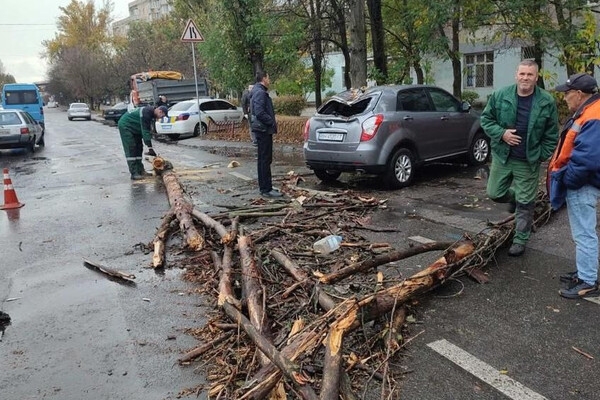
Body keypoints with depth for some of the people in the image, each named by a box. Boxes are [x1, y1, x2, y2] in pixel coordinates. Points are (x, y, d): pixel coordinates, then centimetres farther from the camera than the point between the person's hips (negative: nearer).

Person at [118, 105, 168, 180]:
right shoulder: (146, 113, -29)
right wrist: (150, 148, -30)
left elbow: (148, 130, 5)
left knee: (138, 148, 8)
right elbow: (145, 131, -31)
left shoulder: (151, 112, 1)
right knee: (131, 149, -13)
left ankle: (140, 170, 11)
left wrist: (150, 147, 2)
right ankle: (134, 174, -15)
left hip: (134, 128, 10)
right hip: (125, 126, -10)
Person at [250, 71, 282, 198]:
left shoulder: (259, 91, 18)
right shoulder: (260, 92, -15)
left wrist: (272, 122, 13)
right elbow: (260, 113, -24)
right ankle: (266, 189, -7)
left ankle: (264, 187, 21)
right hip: (263, 130, -11)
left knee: (263, 159, 14)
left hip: (262, 130, 11)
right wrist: (272, 122, -14)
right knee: (265, 160, -9)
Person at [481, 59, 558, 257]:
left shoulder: (547, 102, -5)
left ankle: (520, 240, 20)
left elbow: (551, 134, 1)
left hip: (528, 161, -1)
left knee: (525, 203, 5)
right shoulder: (500, 95, -5)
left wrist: (542, 155, -6)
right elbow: (486, 119, 3)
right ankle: (514, 197, 43)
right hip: (502, 156, 2)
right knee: (495, 194, 8)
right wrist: (501, 133, -13)